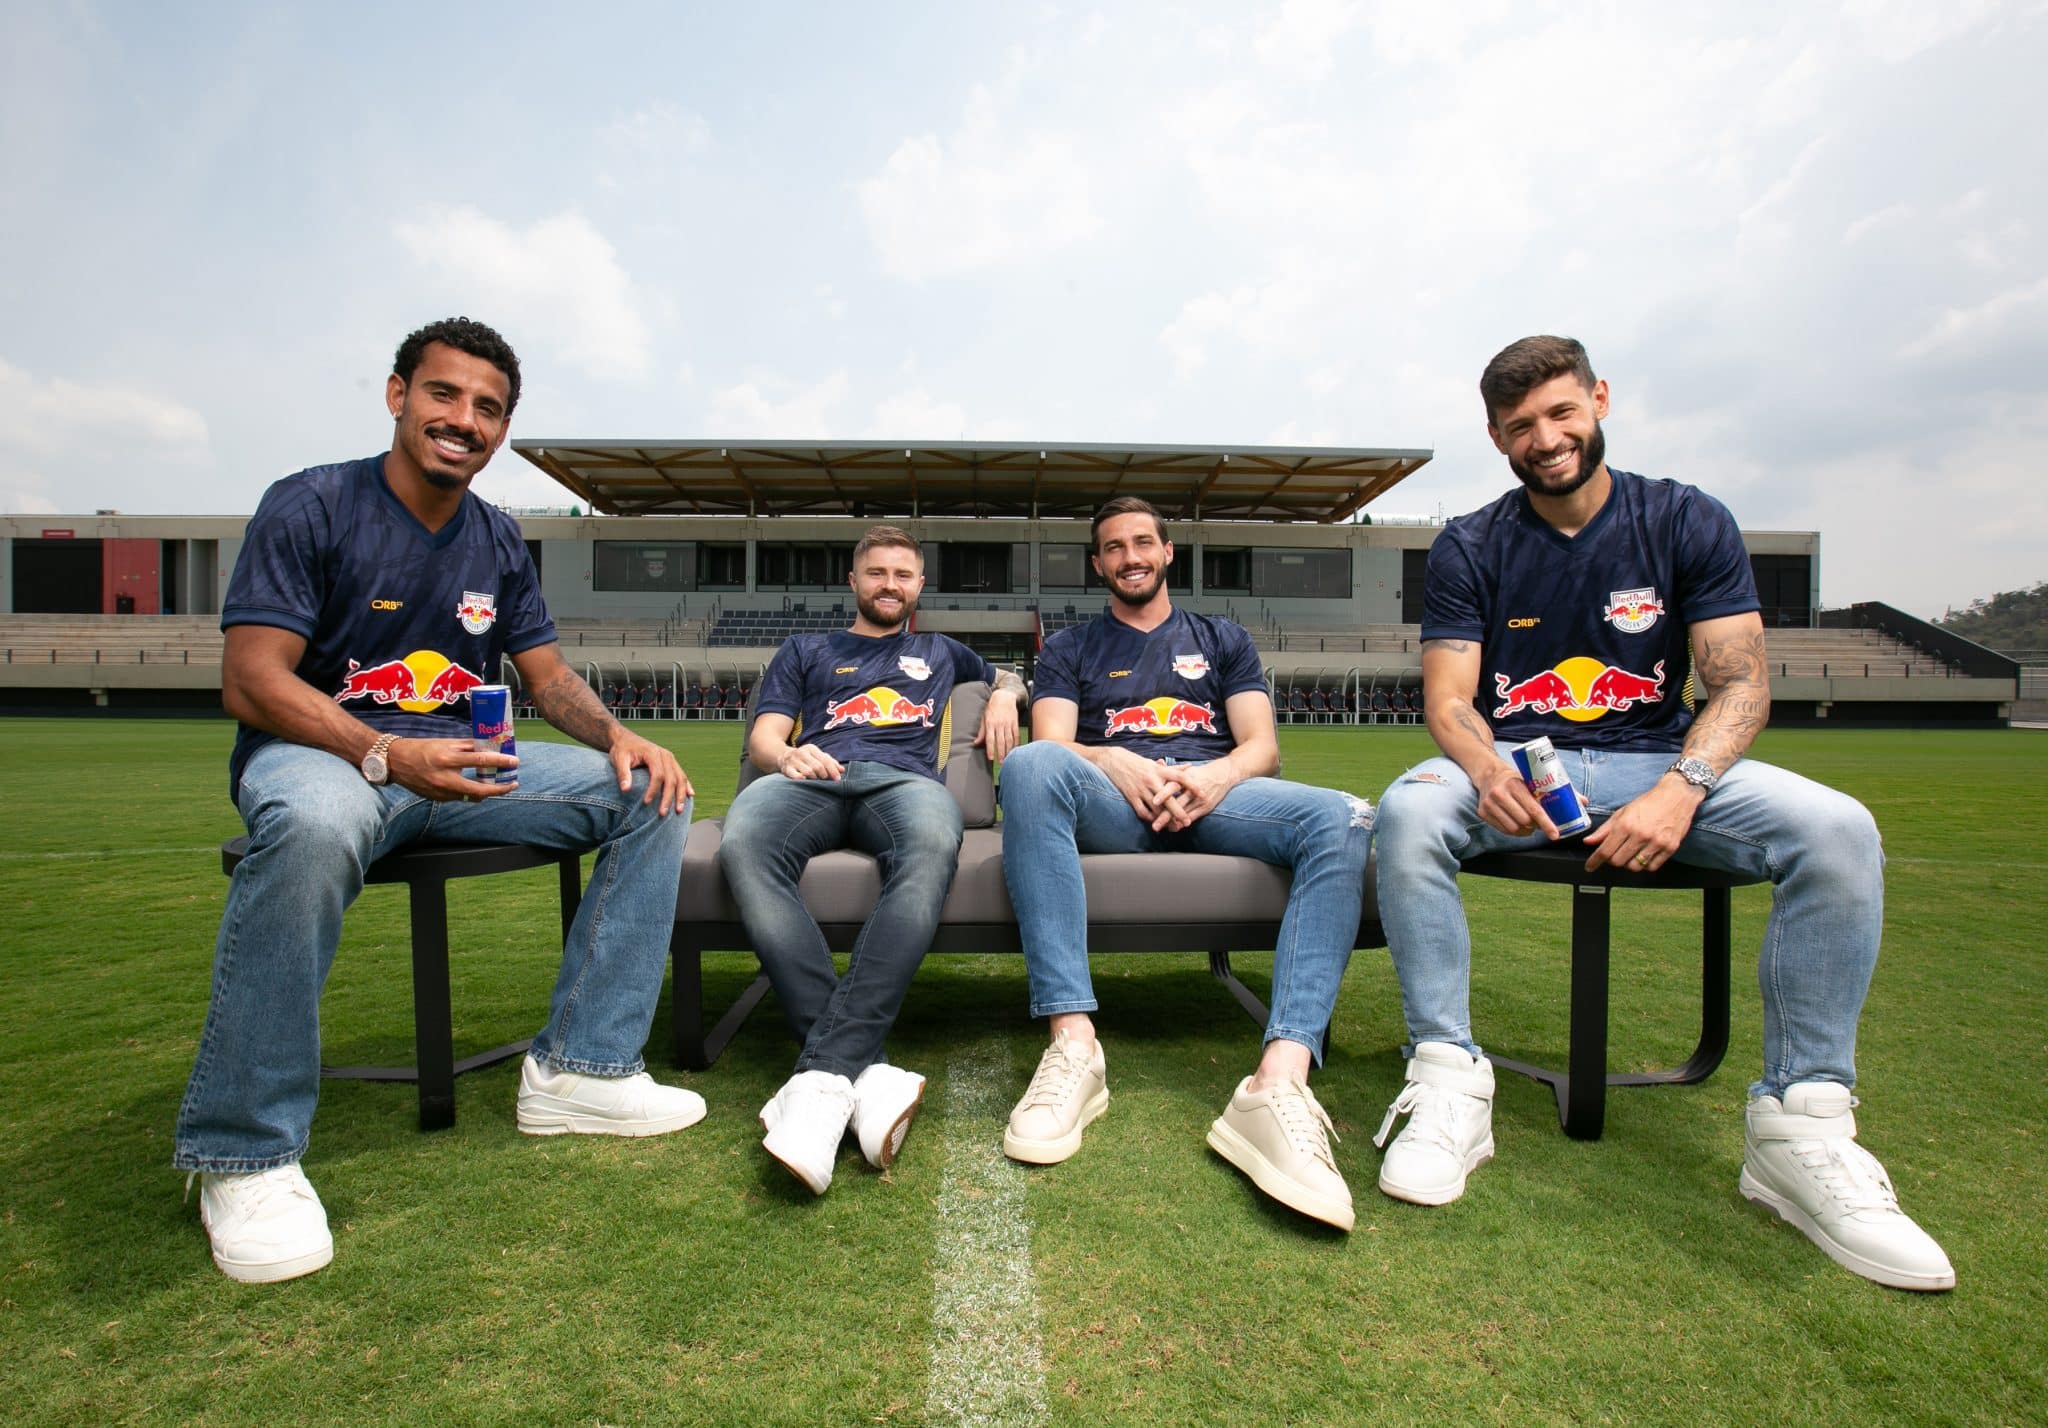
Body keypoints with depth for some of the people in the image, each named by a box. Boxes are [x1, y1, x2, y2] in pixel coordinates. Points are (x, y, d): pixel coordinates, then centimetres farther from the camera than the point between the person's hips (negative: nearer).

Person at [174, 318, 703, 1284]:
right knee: (314, 825, -42)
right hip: (317, 747, -5)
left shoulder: (498, 542, 12)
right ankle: (242, 1150, -23)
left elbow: (549, 675, 12)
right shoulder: (310, 506, -5)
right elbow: (250, 681, -14)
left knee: (652, 796, -10)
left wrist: (619, 738, -10)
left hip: (459, 758, 6)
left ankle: (579, 1067, -11)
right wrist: (384, 755, -31)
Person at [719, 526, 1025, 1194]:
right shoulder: (805, 650, 33)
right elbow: (762, 738, 21)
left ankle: (823, 1075, -46)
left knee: (933, 844, -41)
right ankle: (866, 1070, -44)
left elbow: (1011, 677, 51)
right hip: (809, 777, 1)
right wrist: (788, 755, -5)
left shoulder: (940, 652, 37)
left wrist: (1005, 694, 25)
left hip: (901, 780, 0)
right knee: (743, 845, -39)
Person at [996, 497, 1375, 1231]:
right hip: (1112, 800, -1)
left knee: (1344, 819, -30)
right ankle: (1073, 1047, -41)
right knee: (1028, 765, -36)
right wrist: (1116, 764, -15)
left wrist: (1216, 776, -10)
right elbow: (1053, 743, 8)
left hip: (1215, 791, 2)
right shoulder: (1070, 647, 26)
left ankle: (1278, 1085, -41)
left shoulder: (1222, 639, 29)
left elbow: (1262, 746, 15)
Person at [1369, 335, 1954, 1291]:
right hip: (1512, 765, -1)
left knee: (1837, 831, -25)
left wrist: (1681, 789, -24)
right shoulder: (1469, 550, 3)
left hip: (1658, 759, 1)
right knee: (1407, 812, -33)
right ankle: (1449, 1079, -25)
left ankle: (1801, 1127, -14)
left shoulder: (1688, 523, 3)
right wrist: (1487, 773, -30)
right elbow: (1448, 699, -6)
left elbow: (1740, 684, -4)